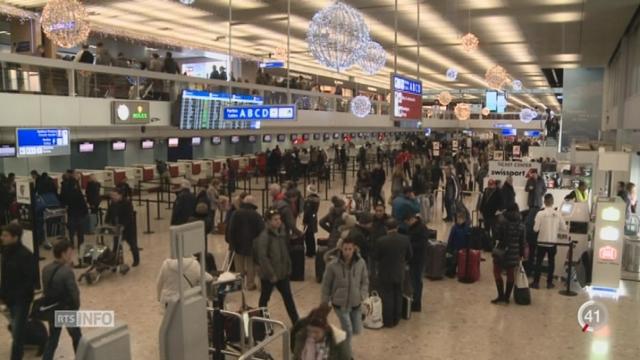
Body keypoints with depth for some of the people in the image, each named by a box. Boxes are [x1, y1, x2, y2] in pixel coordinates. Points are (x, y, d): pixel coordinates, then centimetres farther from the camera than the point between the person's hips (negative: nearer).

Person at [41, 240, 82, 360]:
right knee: (77, 338, 15)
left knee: (52, 339, 16)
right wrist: (75, 307, -6)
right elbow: (74, 293, -22)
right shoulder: (67, 272, -26)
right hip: (67, 310, -6)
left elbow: (46, 290, 5)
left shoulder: (46, 269, -3)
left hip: (52, 310, 6)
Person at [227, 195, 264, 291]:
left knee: (239, 265, 12)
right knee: (251, 265, 10)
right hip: (252, 244, -1)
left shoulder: (236, 213, -5)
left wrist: (231, 243, -3)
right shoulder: (256, 215, -9)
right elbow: (261, 230, -11)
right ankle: (250, 284, 13)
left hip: (238, 243, 1)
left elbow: (231, 229, -7)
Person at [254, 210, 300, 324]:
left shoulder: (282, 232, 2)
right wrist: (271, 274, -20)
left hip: (282, 273, 6)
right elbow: (262, 257, -22)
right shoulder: (264, 236, -19)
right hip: (268, 275, -6)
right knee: (265, 298, 12)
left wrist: (288, 267, 7)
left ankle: (296, 322, 16)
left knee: (288, 298, 9)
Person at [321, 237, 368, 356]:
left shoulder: (361, 263, -11)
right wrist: (325, 303, -1)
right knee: (348, 331, -7)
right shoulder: (332, 265, -18)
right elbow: (326, 285, -5)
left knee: (357, 330, 15)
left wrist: (362, 296, -9)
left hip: (356, 303, 3)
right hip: (340, 304, -3)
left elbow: (365, 281, 4)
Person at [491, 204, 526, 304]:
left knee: (497, 273, 7)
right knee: (511, 274, 10)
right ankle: (507, 297, 16)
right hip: (514, 253, 4)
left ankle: (501, 295, 2)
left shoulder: (503, 222, -11)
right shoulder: (521, 225, 3)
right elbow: (522, 241, 6)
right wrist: (521, 254, 15)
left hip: (502, 251, -4)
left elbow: (497, 236, -7)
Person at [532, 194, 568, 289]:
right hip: (553, 242, 2)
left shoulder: (540, 213, -13)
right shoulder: (558, 214, -5)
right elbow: (564, 228, -1)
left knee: (538, 262, 5)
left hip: (542, 242, -2)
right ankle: (549, 282, 16)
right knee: (551, 262, 12)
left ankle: (536, 282, 5)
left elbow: (535, 229, -13)